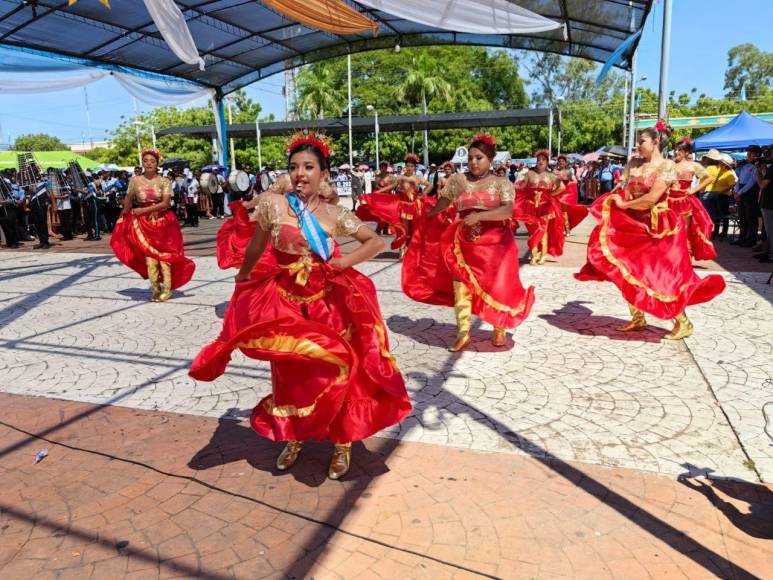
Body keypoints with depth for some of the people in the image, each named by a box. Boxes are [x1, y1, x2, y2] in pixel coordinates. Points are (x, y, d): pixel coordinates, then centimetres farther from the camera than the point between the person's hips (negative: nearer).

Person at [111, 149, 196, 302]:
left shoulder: (164, 181, -4)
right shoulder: (135, 180, 1)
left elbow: (165, 203, -13)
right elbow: (128, 199, 14)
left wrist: (144, 210, -14)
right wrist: (125, 215, 18)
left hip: (163, 222, -1)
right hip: (143, 223, 1)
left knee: (164, 255, 1)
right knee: (149, 256, -1)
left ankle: (166, 289, 9)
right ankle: (156, 289, 9)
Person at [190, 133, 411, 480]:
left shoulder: (335, 214, -3)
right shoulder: (273, 204, -6)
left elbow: (377, 242, 3)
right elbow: (257, 244, 8)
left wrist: (346, 261, -10)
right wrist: (243, 276, 21)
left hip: (329, 303, 0)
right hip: (286, 302, 0)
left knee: (337, 371, 3)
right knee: (290, 374, 12)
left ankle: (342, 443, 25)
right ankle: (293, 438, 36)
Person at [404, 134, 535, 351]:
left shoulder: (502, 183, -4)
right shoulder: (458, 180, 4)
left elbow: (508, 211, -19)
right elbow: (441, 205, 13)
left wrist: (480, 215, -28)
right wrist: (422, 220, 16)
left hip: (495, 244, -2)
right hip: (464, 244, 2)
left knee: (496, 287, 6)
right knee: (460, 287, -1)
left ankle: (499, 330, 26)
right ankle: (463, 333, 10)